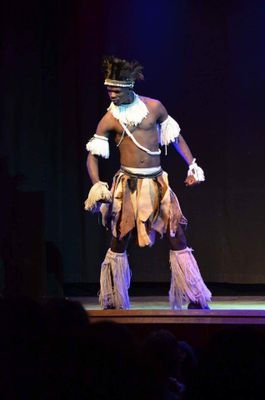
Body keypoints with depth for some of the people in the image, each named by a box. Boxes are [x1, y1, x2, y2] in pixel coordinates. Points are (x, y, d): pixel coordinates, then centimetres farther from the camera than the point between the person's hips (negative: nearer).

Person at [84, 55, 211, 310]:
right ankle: (114, 304, 12)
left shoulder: (154, 107, 1)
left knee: (177, 239, -1)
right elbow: (92, 156, -2)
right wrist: (97, 186, -17)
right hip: (128, 185, -1)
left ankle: (195, 300, 3)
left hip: (157, 183, 1)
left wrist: (193, 166, 4)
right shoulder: (109, 119, -2)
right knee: (119, 243, 1)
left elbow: (176, 137, 12)